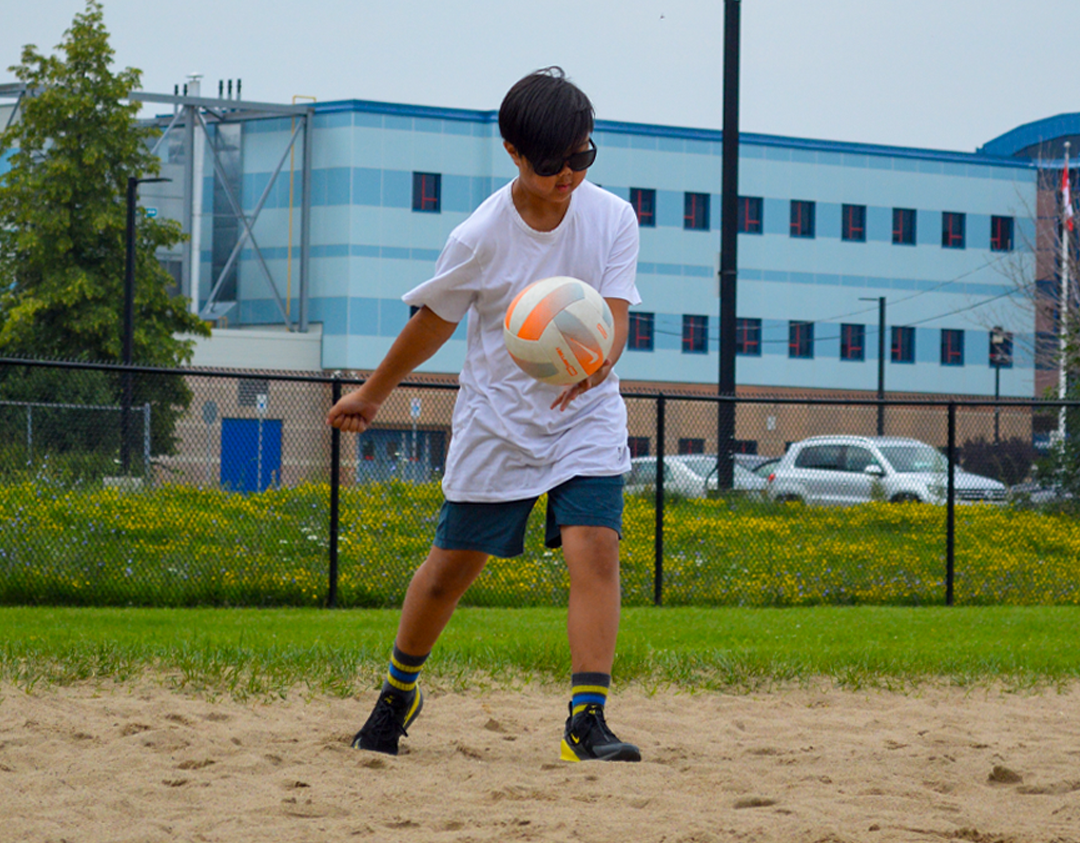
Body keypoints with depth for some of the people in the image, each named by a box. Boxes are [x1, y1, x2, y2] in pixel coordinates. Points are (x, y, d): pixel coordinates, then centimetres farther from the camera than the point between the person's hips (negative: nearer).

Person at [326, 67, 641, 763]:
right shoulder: (479, 238, -13)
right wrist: (372, 394, 14)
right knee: (453, 567, 8)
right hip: (498, 419, 0)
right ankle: (399, 692, 33)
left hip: (586, 418, 1)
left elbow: (616, 316, -17)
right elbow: (434, 323, 2)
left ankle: (587, 719, -21)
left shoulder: (613, 219, -10)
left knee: (596, 550, -19)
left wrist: (596, 359, -41)